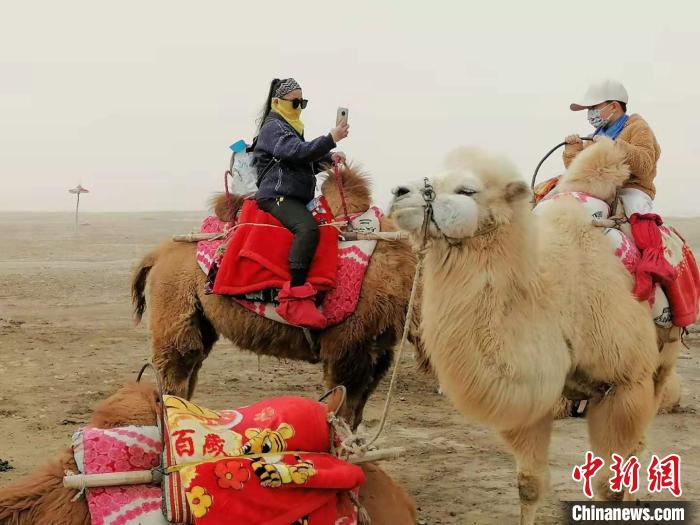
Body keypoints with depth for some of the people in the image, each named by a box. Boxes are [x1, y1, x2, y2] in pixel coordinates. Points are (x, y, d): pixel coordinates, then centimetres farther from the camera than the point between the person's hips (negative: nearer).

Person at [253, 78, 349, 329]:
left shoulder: (290, 128, 26)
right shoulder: (273, 127, -6)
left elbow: (305, 162, 30)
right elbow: (298, 151, -22)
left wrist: (328, 157, 12)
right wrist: (331, 138, -22)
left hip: (295, 198, 11)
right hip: (276, 195, -11)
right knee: (307, 227, -35)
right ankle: (295, 300, -43)